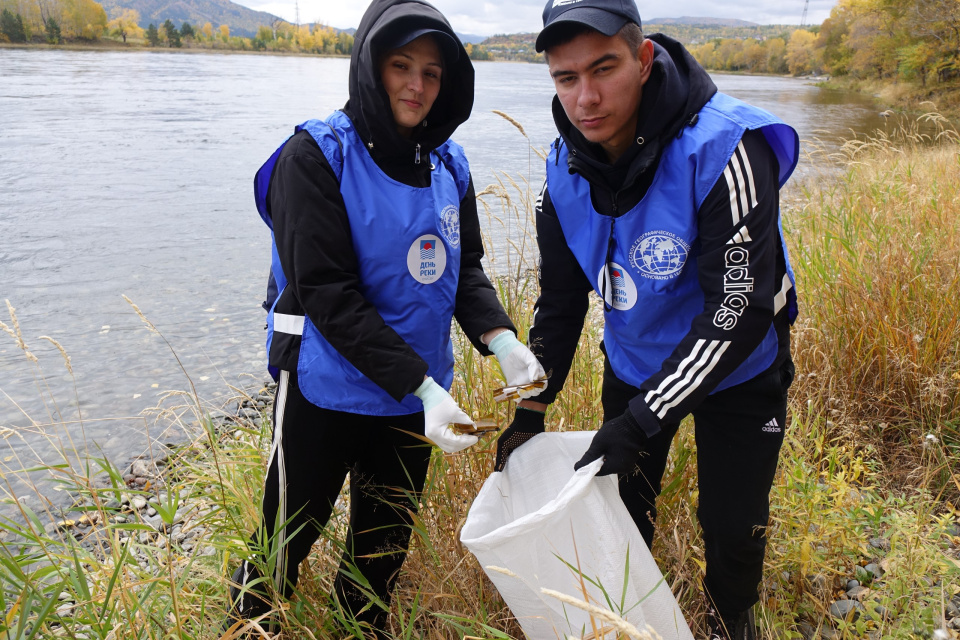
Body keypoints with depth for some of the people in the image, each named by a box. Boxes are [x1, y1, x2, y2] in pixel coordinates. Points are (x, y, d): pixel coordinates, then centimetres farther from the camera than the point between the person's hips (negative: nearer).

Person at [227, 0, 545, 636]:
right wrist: (420, 384, -28)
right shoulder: (317, 158, -16)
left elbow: (465, 270, 4)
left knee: (385, 545, 23)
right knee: (285, 544, 11)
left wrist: (500, 337, -16)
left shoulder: (448, 164, 2)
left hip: (414, 394, 6)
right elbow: (329, 295, -22)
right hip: (326, 390, -5)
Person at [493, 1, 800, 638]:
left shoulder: (725, 147, -31)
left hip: (738, 370, -4)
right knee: (620, 509, 16)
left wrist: (641, 419, -31)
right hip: (635, 364, 5)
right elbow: (560, 300, -2)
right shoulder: (567, 167, -12)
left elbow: (739, 311, -32)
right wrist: (530, 411, -2)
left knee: (733, 528, 5)